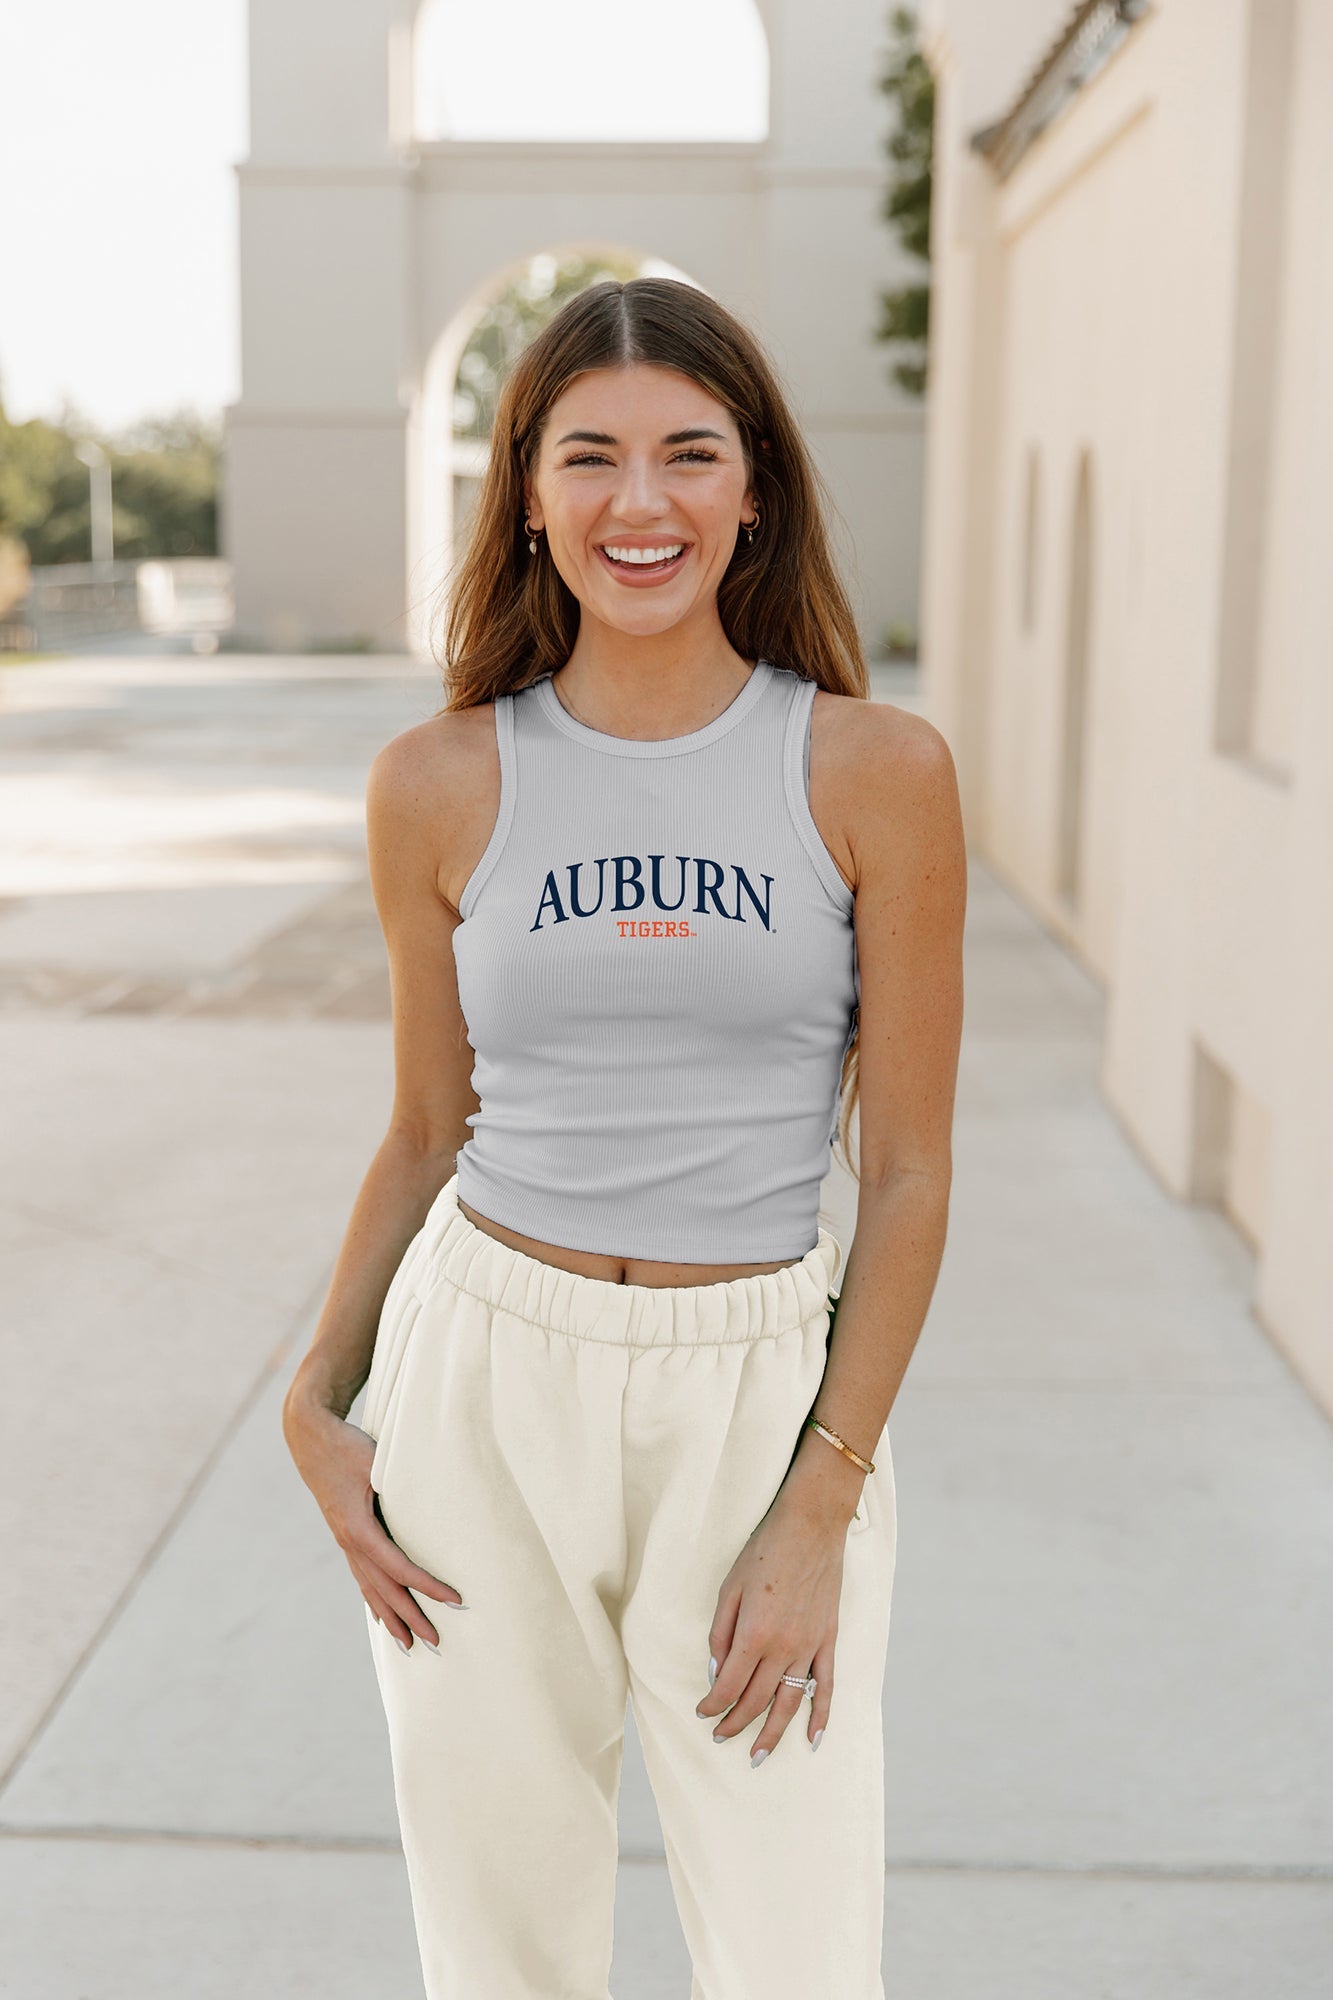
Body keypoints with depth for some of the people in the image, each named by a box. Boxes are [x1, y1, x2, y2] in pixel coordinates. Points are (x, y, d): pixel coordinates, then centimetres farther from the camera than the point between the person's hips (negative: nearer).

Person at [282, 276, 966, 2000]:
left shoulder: (875, 771, -6)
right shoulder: (441, 785, 0)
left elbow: (908, 1170, -4)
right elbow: (427, 1131, 9)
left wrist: (820, 1508, -7)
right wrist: (316, 1403, 0)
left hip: (765, 1403, -1)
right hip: (482, 1386, 2)